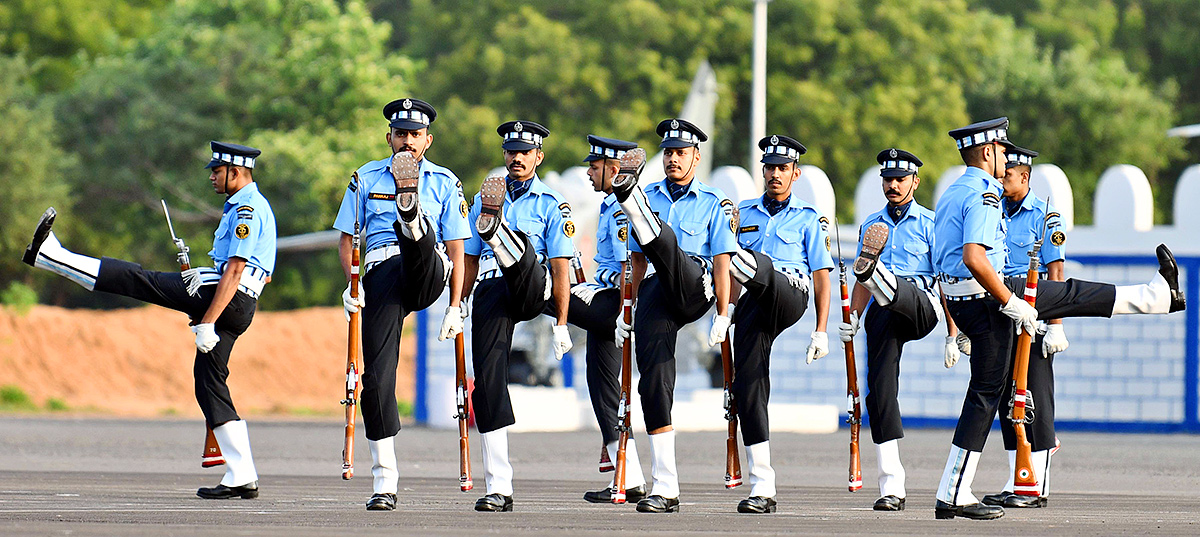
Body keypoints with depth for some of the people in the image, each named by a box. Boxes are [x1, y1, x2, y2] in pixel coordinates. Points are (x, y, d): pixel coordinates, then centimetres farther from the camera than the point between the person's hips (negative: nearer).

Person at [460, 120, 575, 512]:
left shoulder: (551, 204, 11)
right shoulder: (484, 200, 22)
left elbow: (561, 268, 5)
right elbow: (469, 261, 24)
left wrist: (561, 324, -2)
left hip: (530, 290, -3)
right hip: (490, 291, 3)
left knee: (522, 250, -34)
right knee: (488, 380, -7)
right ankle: (498, 488, -5)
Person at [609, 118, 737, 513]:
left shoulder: (713, 204, 10)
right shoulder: (650, 196, 21)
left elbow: (721, 263, 4)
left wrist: (723, 315, -4)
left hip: (693, 291, -3)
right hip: (654, 297, 3)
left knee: (666, 245, -32)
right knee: (654, 382, -7)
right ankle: (665, 488, -6)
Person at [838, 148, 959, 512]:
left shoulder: (929, 224, 8)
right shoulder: (871, 225, 21)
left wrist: (952, 335, -3)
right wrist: (852, 319, 9)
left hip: (920, 307, -4)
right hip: (880, 315, 4)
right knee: (880, 389, -7)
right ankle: (891, 488, -5)